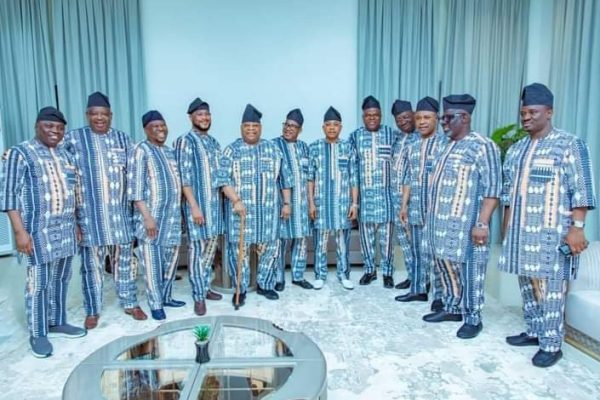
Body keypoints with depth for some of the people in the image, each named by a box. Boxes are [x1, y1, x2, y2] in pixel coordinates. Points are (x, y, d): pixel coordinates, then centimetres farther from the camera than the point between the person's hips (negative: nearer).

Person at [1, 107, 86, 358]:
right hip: (39, 231, -6)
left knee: (61, 279, 13)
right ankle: (38, 334, 14)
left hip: (66, 229, 6)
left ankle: (57, 323, 27)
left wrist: (76, 223, 15)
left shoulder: (65, 155, 13)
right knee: (38, 282, 1)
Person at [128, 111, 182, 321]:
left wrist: (180, 212, 15)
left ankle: (165, 296, 29)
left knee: (171, 257, 13)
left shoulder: (171, 151, 14)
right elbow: (135, 187, -13)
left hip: (172, 214, 7)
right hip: (151, 215, -6)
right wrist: (147, 217, -19)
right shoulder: (140, 150, -7)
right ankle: (156, 304, 11)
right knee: (152, 261, 0)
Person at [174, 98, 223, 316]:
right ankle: (198, 296, 8)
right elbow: (184, 176, -15)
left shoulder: (214, 142, 14)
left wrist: (221, 201, 14)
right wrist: (194, 206, -20)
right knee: (197, 249, -2)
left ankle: (206, 287, 26)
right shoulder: (185, 141, -8)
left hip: (215, 202, 7)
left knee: (211, 247, 13)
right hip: (197, 202, -7)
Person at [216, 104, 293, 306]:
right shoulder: (232, 150, 1)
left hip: (268, 209, 3)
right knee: (239, 248, 1)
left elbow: (284, 178, 11)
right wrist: (236, 200, -18)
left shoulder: (273, 149, 10)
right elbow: (222, 178, -8)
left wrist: (287, 203, 7)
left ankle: (264, 284, 25)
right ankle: (240, 289, 16)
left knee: (269, 247, 7)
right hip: (241, 208, -2)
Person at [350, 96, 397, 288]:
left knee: (386, 233, 2)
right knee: (366, 233, 8)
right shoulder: (355, 136, 5)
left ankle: (387, 272, 16)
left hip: (385, 192, -1)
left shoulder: (392, 134, 4)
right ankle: (369, 270, 22)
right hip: (363, 193, 1)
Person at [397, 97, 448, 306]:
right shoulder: (412, 147, 13)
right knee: (418, 251, 13)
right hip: (416, 209, 6)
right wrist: (404, 205, 10)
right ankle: (418, 289, 25)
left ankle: (440, 295, 12)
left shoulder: (446, 143, -5)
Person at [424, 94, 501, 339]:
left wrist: (482, 223, -22)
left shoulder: (482, 146, -11)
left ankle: (473, 319, 17)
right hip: (442, 221, 8)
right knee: (445, 265, 16)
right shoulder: (448, 146, 14)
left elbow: (492, 189, -16)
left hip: (465, 224, -8)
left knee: (468, 270, 2)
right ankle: (452, 308, 32)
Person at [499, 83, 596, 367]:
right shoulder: (516, 149, 12)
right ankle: (534, 332, 29)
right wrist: (507, 226, 14)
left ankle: (551, 345, 12)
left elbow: (581, 190, -10)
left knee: (551, 288, 0)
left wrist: (577, 227, -17)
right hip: (521, 231, 6)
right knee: (528, 284, 14)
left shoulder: (570, 145, -5)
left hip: (552, 233, -6)